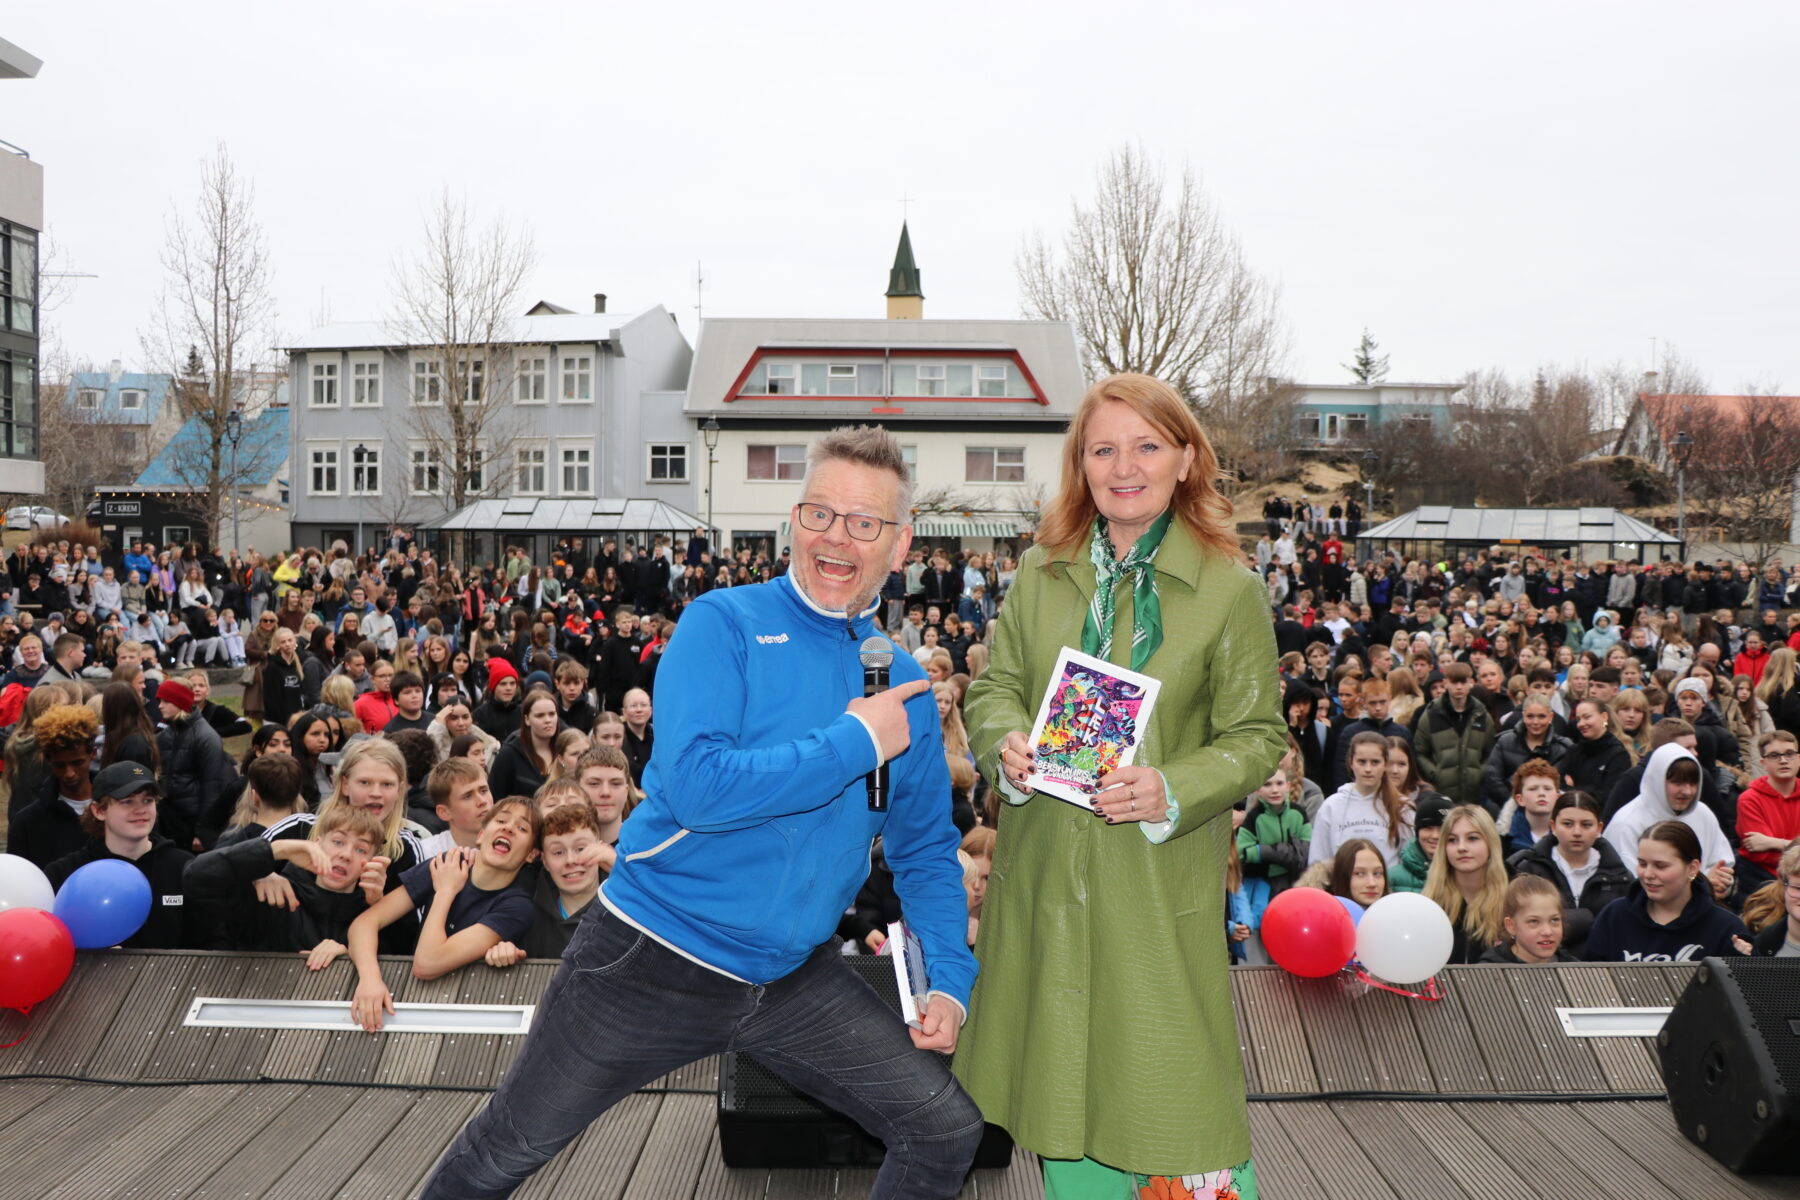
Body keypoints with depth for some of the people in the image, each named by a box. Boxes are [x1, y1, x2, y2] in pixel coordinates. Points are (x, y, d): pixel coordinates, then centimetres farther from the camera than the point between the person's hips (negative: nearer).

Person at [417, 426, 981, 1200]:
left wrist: (949, 981, -2)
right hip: (652, 959, -4)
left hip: (792, 980, 4)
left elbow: (926, 848, 10)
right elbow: (696, 786, -27)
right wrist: (856, 742, -21)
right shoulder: (725, 623, -12)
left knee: (949, 1137, 1)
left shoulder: (904, 683, 3)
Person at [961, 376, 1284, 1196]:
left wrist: (1173, 791, -20)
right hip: (1044, 873, 4)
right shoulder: (1041, 573, 6)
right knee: (1064, 1084, 15)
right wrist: (1005, 743, -12)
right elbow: (994, 685, 11)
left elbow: (1257, 737, -3)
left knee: (1172, 1090, 0)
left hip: (1160, 880, -3)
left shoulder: (1231, 590, -5)